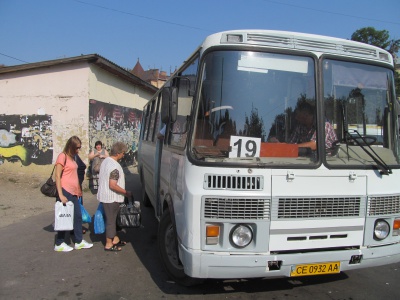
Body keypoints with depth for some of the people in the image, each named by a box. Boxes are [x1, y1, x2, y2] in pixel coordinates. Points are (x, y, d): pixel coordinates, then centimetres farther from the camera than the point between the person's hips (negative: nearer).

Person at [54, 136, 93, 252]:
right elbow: (57, 176, -15)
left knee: (78, 216, 12)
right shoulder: (62, 156, -11)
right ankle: (59, 244, 14)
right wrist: (61, 195, -20)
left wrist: (79, 189, 14)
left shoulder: (72, 157, 15)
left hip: (73, 192, 9)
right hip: (65, 191, -9)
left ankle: (79, 242, 22)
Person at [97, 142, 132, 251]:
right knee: (111, 220, 3)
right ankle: (109, 244, 15)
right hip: (111, 198, -10)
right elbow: (113, 185, -27)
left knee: (112, 219, 20)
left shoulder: (106, 161, 6)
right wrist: (126, 192, -17)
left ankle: (115, 239, 34)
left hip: (105, 196, 10)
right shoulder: (115, 166, -24)